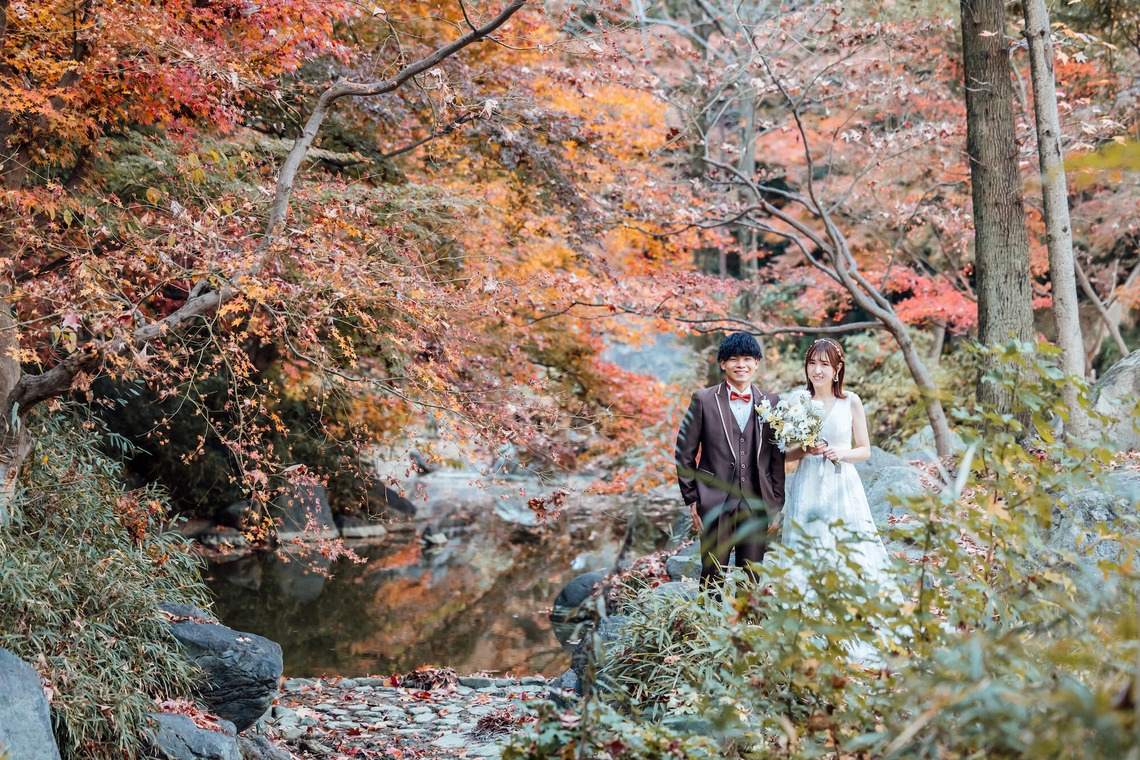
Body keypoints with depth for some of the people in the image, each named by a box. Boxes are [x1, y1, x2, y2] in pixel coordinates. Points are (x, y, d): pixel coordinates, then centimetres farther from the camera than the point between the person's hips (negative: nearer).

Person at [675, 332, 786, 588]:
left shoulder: (771, 402, 6)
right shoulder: (704, 401, 0)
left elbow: (777, 456, 9)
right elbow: (685, 452, 2)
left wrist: (776, 504, 6)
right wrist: (691, 499, -2)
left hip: (756, 505, 2)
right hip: (715, 504, -2)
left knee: (752, 579, 8)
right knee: (713, 578, 1)